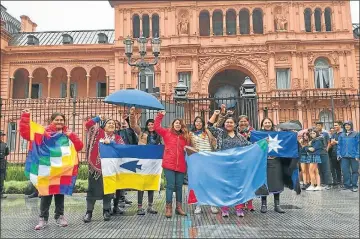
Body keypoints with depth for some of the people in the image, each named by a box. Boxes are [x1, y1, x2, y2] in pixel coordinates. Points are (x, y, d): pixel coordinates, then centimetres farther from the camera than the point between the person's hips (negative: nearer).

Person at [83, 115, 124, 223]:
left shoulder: (117, 138, 9)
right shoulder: (98, 132, 3)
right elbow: (88, 124, -7)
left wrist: (111, 142, -17)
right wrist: (98, 118, 4)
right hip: (96, 165, -2)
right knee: (93, 189, 3)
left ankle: (106, 211, 22)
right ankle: (89, 212, 13)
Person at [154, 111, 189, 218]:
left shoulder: (185, 136, 12)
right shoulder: (167, 132, 6)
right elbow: (156, 127, -2)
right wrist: (160, 115, -4)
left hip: (181, 165, 3)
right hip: (169, 164, -3)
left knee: (179, 186, 10)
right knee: (170, 185, -2)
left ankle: (179, 207, 20)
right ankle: (168, 208, 5)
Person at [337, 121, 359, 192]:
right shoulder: (342, 135, 10)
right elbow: (339, 145, 11)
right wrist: (339, 154, 2)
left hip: (353, 156, -3)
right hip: (344, 156, 3)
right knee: (345, 170, 2)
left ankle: (354, 185, 12)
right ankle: (347, 184, 11)